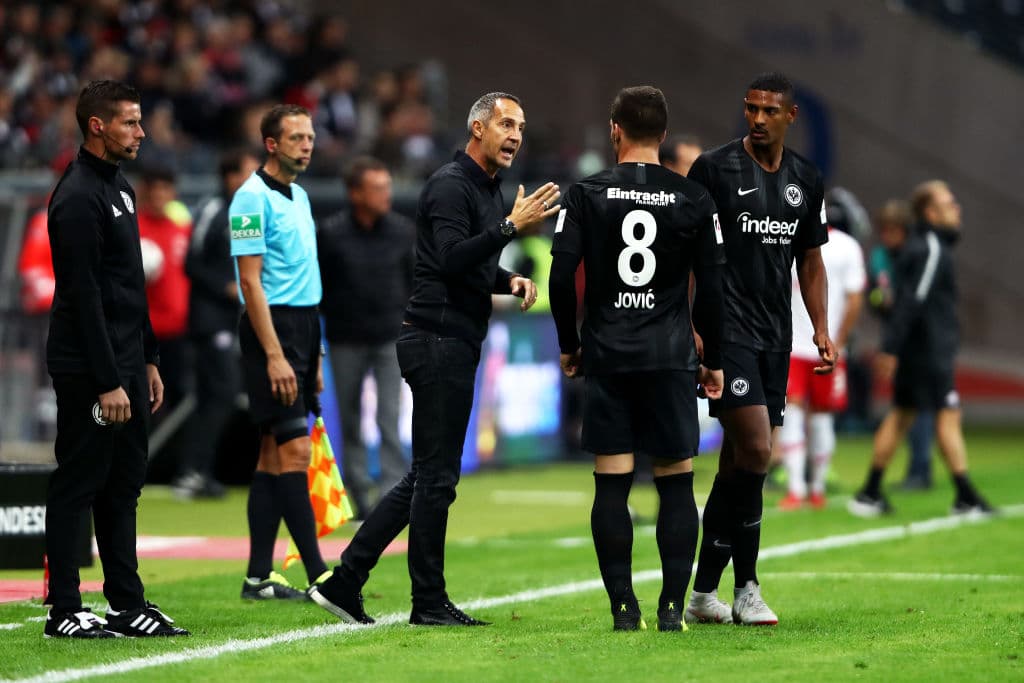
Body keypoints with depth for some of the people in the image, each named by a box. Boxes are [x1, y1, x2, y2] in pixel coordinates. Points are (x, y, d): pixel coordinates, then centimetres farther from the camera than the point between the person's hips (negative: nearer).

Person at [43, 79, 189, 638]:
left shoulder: (118, 187, 15)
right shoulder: (78, 198, -16)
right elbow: (84, 296, -20)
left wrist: (148, 361, 20)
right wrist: (107, 383, -22)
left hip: (126, 363, 10)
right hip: (88, 370, -10)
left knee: (122, 486, 12)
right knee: (77, 486, -4)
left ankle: (128, 606, 16)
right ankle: (64, 611, 1)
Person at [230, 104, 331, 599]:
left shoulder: (299, 197, 16)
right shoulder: (253, 198, -11)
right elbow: (251, 282, -16)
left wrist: (313, 356, 19)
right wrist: (274, 355, -21)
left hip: (302, 329, 9)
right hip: (271, 330, -9)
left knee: (273, 454, 8)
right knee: (295, 449, -11)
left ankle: (259, 577, 9)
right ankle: (318, 574, -13)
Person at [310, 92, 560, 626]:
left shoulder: (489, 190, 19)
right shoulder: (451, 186, -12)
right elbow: (452, 259, -25)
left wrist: (509, 281, 10)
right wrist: (511, 227, -27)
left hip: (455, 343, 10)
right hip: (438, 338, -10)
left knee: (427, 476, 11)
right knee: (436, 476, -4)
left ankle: (345, 581, 13)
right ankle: (429, 602, 3)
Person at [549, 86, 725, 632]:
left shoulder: (586, 194, 0)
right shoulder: (693, 199, 2)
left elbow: (562, 277, -4)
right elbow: (712, 286, 2)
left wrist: (568, 346, 10)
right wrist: (714, 360, 12)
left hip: (606, 357, 0)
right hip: (671, 357, 0)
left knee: (612, 484, 3)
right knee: (676, 484, 5)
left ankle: (623, 607, 1)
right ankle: (672, 607, 0)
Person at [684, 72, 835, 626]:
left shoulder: (805, 181, 12)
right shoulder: (714, 169, -5)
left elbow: (810, 261, 21)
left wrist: (821, 329, 12)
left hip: (775, 335, 6)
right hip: (725, 329, -6)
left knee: (738, 461, 7)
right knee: (755, 451, -16)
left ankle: (703, 592, 13)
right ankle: (746, 590, -6)